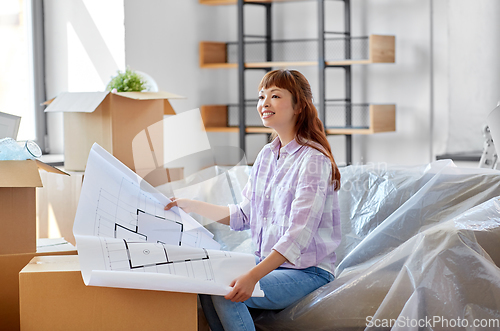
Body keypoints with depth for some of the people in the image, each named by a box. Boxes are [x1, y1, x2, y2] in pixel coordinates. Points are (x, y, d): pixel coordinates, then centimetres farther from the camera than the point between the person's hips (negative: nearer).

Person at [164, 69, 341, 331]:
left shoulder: (313, 160, -17)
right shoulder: (267, 155, 10)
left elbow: (298, 235, -25)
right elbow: (244, 215, 17)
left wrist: (253, 276, -34)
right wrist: (192, 206, 11)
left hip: (308, 272, -8)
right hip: (267, 262, 8)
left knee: (225, 294, -24)